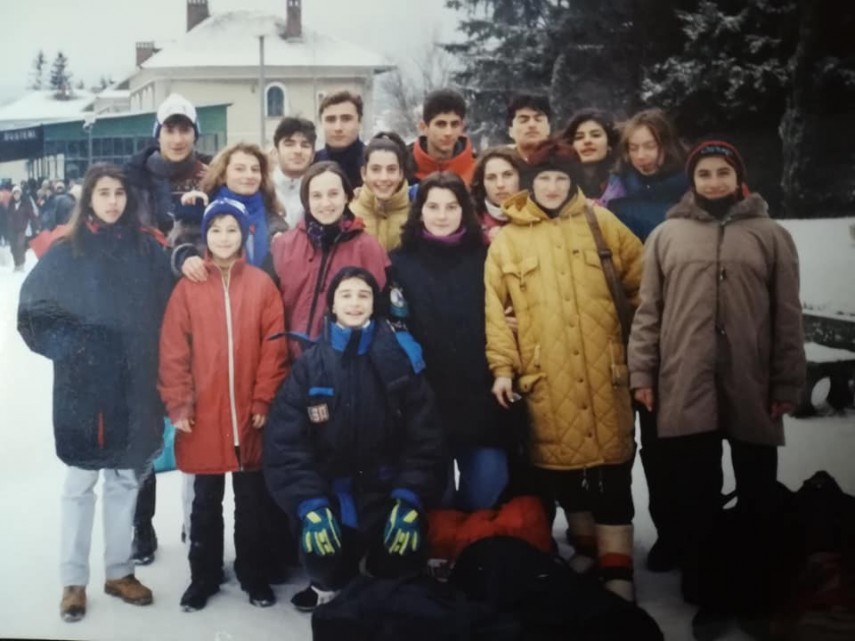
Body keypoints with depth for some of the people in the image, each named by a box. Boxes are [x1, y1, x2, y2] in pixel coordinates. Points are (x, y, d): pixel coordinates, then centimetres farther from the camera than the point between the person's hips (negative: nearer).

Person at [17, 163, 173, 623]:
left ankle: (119, 571, 24)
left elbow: (167, 310, 4)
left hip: (135, 385, 2)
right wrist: (64, 346, -9)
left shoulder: (147, 249, 4)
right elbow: (32, 308, -1)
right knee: (80, 482, 6)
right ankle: (73, 581, 15)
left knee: (125, 479, 12)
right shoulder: (66, 252, -2)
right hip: (83, 386, -2)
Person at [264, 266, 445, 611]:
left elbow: (424, 435, -3)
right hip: (332, 498, 0)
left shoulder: (402, 357, -2)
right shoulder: (309, 365, -2)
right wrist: (309, 504, -18)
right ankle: (330, 592, 37)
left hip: (388, 495, 0)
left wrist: (411, 499, -14)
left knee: (399, 575, -1)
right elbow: (286, 441, -7)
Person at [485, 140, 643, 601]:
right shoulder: (507, 239, 5)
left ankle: (617, 571, 4)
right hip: (545, 378, 1)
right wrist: (502, 367, -4)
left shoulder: (600, 223, 7)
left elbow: (641, 282, 11)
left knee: (611, 470, -2)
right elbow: (495, 309, 2)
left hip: (603, 372, 0)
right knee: (563, 468, 7)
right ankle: (587, 549, 28)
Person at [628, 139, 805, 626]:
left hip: (753, 392, 0)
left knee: (758, 497, 10)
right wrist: (642, 372, 0)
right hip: (686, 390, 0)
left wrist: (788, 383, -1)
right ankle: (700, 586, 20)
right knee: (695, 496, 8)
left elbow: (788, 317, 3)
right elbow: (648, 311, 7)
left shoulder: (771, 235, 6)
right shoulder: (666, 235, 9)